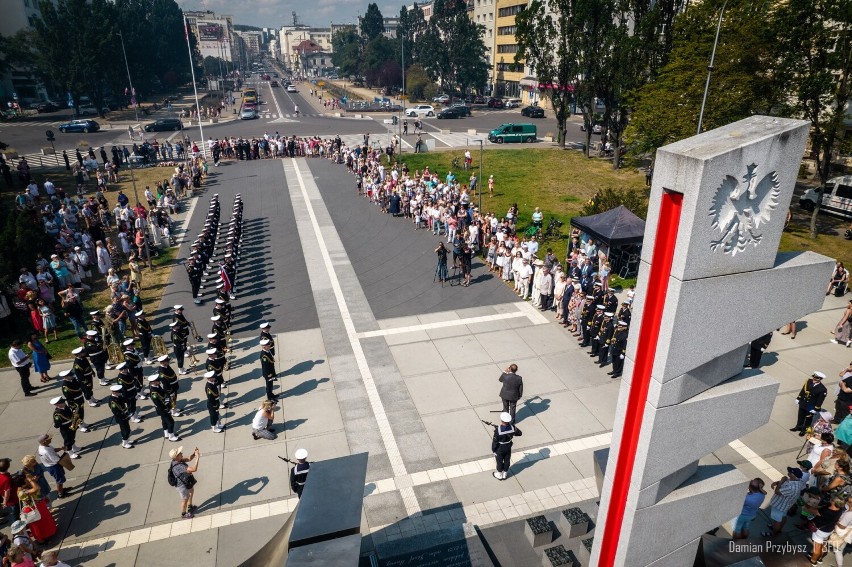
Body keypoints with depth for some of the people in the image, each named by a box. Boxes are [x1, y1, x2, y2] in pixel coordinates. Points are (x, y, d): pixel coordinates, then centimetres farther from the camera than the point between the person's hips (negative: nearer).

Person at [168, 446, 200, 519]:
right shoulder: (179, 466, -43)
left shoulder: (178, 460, -17)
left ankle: (190, 507, 56)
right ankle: (183, 514, 44)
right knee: (185, 499, 17)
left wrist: (194, 453, -23)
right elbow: (194, 469, -48)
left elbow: (189, 459, -5)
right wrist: (198, 457, -43)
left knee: (191, 491, 33)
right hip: (182, 486, -9)